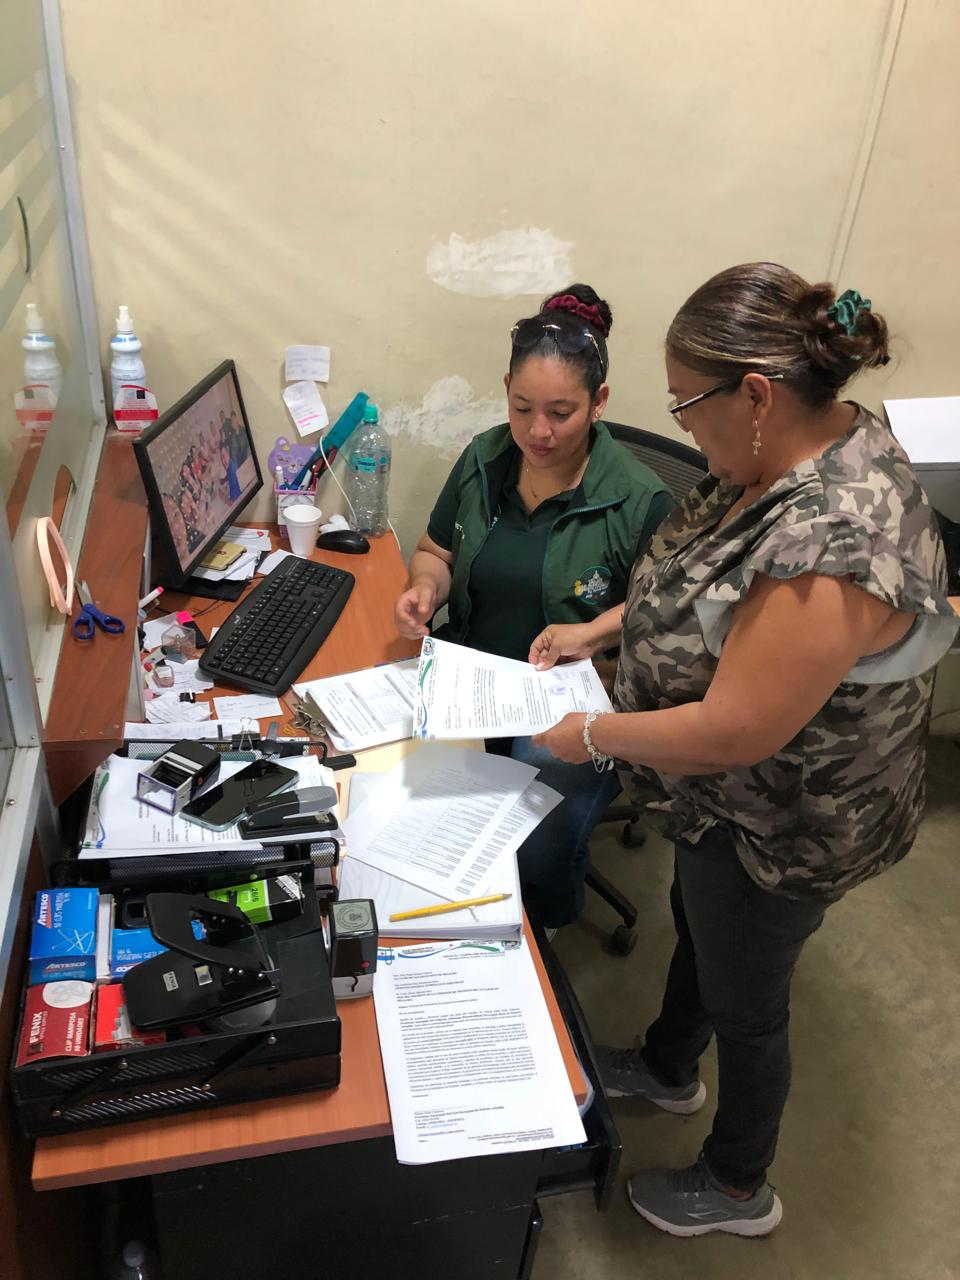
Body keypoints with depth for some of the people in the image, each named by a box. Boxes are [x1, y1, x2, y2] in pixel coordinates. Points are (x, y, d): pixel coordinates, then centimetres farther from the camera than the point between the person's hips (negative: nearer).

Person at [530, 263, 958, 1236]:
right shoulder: (808, 447, -8)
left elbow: (732, 734, -33)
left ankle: (738, 1190, 48)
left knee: (745, 1004, 17)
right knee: (695, 926, 31)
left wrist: (594, 734, -19)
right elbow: (711, 582, 7)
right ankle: (667, 1070, 62)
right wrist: (599, 630, 0)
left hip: (778, 828, -9)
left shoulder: (832, 546, -39)